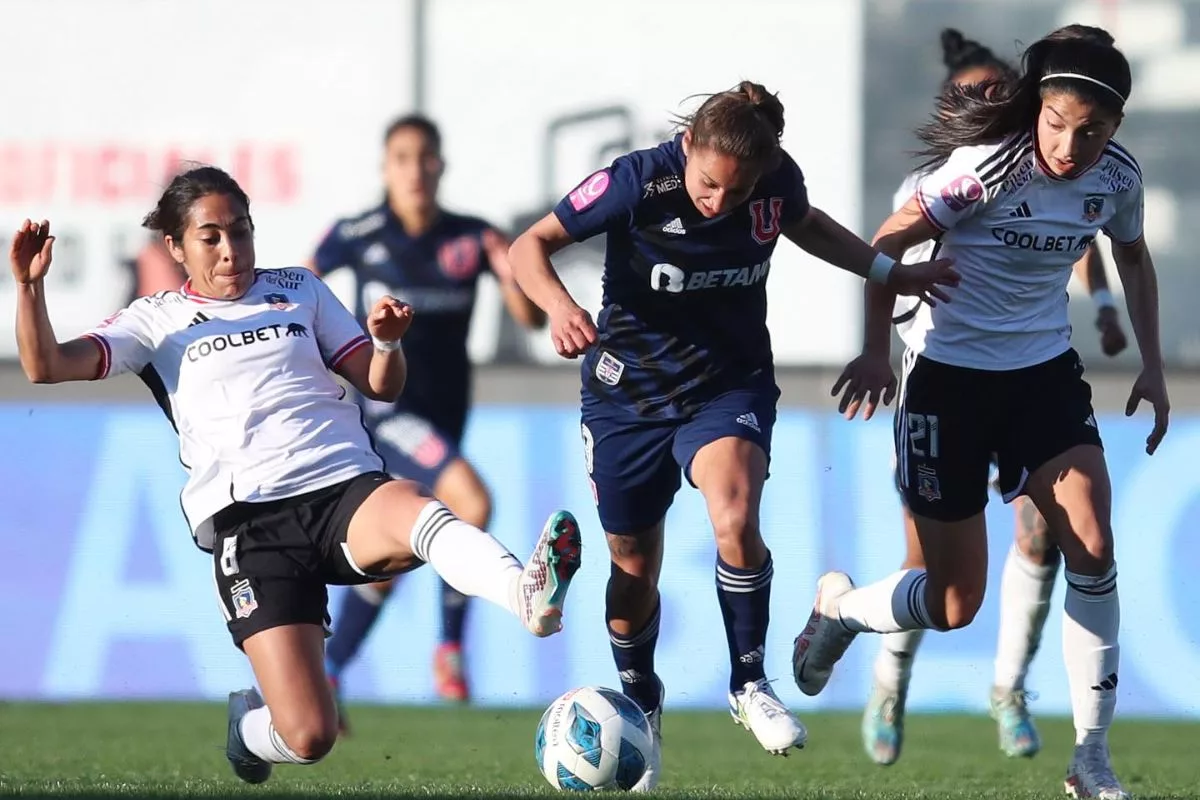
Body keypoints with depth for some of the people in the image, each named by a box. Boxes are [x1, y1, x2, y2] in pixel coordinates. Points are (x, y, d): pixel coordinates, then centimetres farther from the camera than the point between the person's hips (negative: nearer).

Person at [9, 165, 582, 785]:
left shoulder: (299, 292, 22)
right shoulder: (157, 321, 15)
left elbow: (381, 386, 19)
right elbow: (46, 366, 4)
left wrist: (386, 342, -4)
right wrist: (31, 287, -14)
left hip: (346, 486, 2)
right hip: (249, 525, -2)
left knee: (415, 510, -39)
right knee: (307, 738, -15)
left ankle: (529, 593, -66)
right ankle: (249, 723, 22)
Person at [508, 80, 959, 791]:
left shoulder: (778, 181, -14)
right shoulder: (638, 182, -24)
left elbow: (805, 223, 12)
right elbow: (531, 245, -17)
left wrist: (891, 272, 9)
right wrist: (558, 303, -37)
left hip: (730, 385, 1)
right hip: (629, 393, -1)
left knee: (736, 519, -28)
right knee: (634, 569, 9)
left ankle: (750, 684, -8)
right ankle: (642, 710, 37)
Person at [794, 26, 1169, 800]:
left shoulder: (1117, 176, -7)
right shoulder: (989, 166, -22)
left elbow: (1133, 256, 15)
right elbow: (890, 244, -14)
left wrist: (1153, 365, 9)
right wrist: (876, 349, -23)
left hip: (1045, 370, 4)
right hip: (952, 373, -4)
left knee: (1094, 548, -16)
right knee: (954, 604, 0)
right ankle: (840, 606, 34)